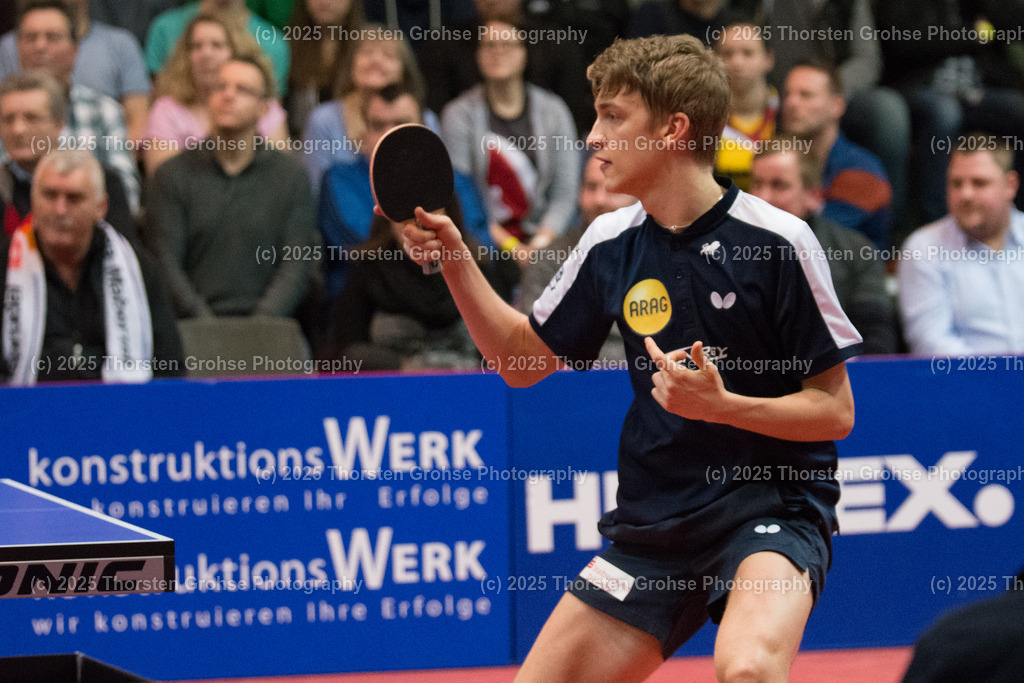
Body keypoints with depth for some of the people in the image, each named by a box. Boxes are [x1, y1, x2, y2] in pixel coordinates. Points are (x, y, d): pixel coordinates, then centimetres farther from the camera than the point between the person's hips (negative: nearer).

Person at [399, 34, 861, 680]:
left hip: (772, 509, -6)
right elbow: (521, 359, 16)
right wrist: (455, 258, 4)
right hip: (655, 523, 6)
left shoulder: (775, 242, -12)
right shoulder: (611, 244, 4)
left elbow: (835, 410, -9)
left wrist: (722, 404, -23)